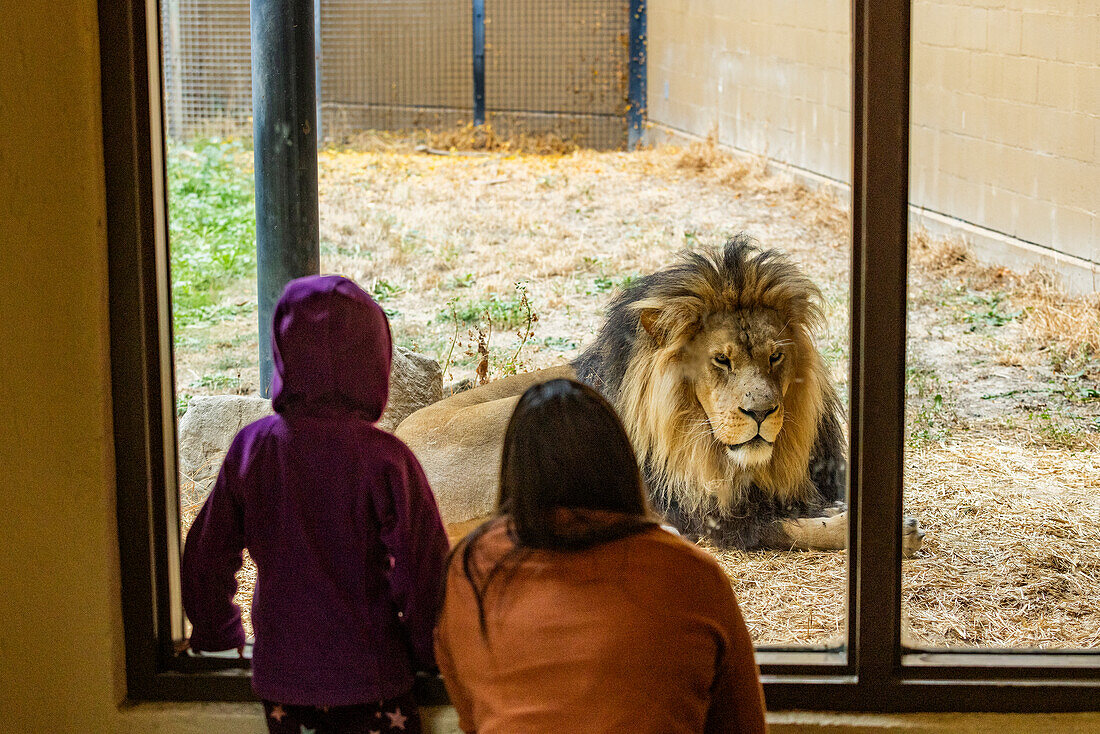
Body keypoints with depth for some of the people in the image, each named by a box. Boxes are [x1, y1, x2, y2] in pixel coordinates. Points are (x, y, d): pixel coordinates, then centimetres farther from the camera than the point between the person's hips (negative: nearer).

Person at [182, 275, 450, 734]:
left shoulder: (250, 447, -7)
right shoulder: (385, 459, -18)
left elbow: (206, 555, 3)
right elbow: (424, 570, -13)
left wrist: (218, 632, 20)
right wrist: (430, 656, 4)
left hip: (278, 673, 4)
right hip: (368, 677, -4)